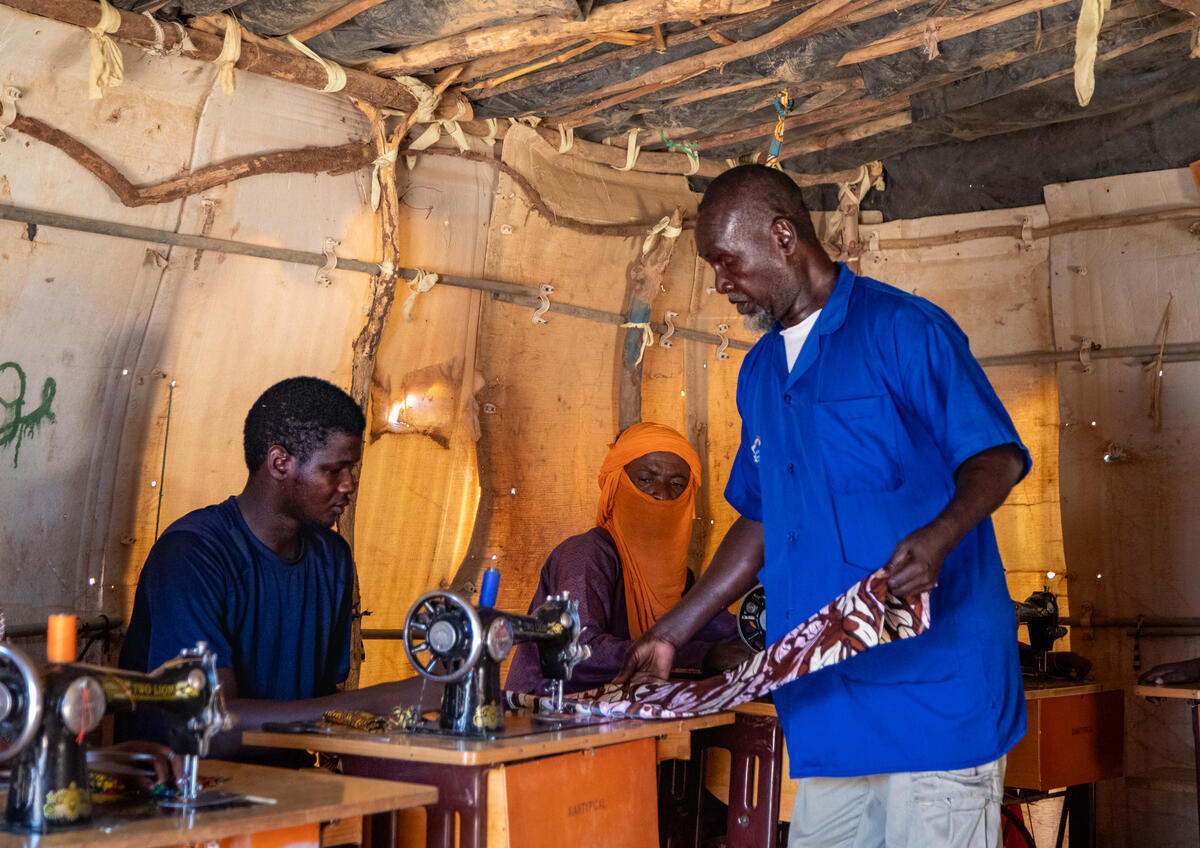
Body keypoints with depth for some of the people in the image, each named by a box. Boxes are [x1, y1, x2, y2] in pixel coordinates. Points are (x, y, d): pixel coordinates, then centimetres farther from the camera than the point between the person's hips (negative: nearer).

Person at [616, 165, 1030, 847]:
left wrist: (939, 536, -29)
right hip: (824, 694, 7)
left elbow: (996, 457, -8)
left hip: (933, 676, -7)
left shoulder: (903, 329, -5)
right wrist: (670, 634, 20)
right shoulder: (759, 373, 18)